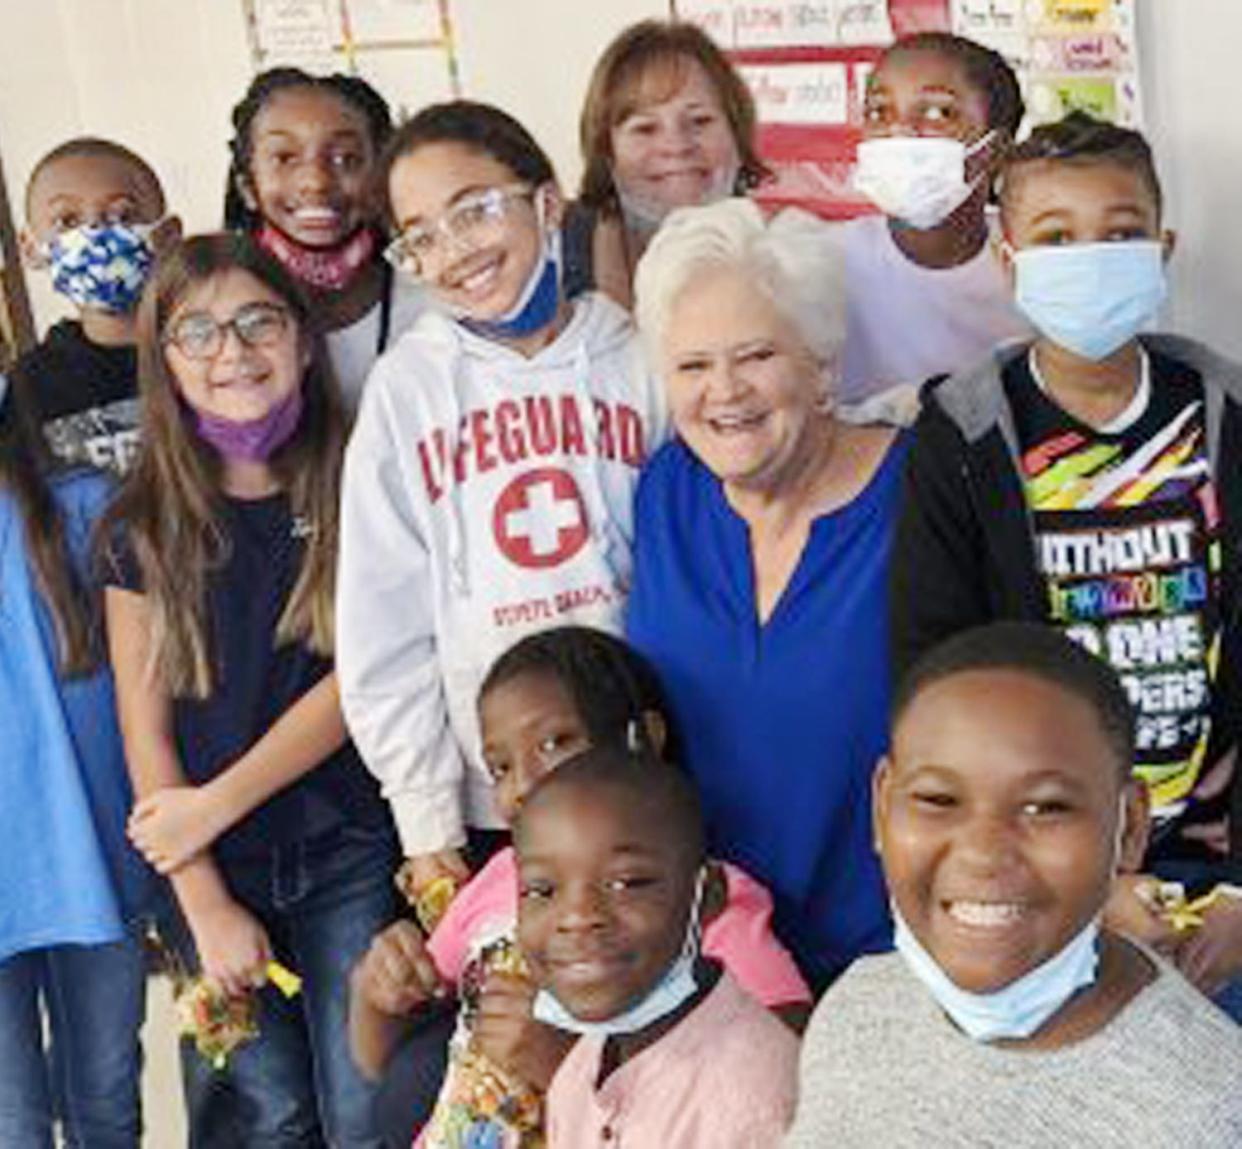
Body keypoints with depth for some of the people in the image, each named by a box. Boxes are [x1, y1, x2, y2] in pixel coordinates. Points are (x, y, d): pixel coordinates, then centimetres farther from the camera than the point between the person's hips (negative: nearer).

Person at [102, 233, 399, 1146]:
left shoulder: (354, 490, -2)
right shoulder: (143, 525, 1)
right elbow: (145, 725, 0)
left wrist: (215, 805, -11)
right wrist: (205, 904, -5)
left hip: (349, 857, -1)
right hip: (213, 872, 2)